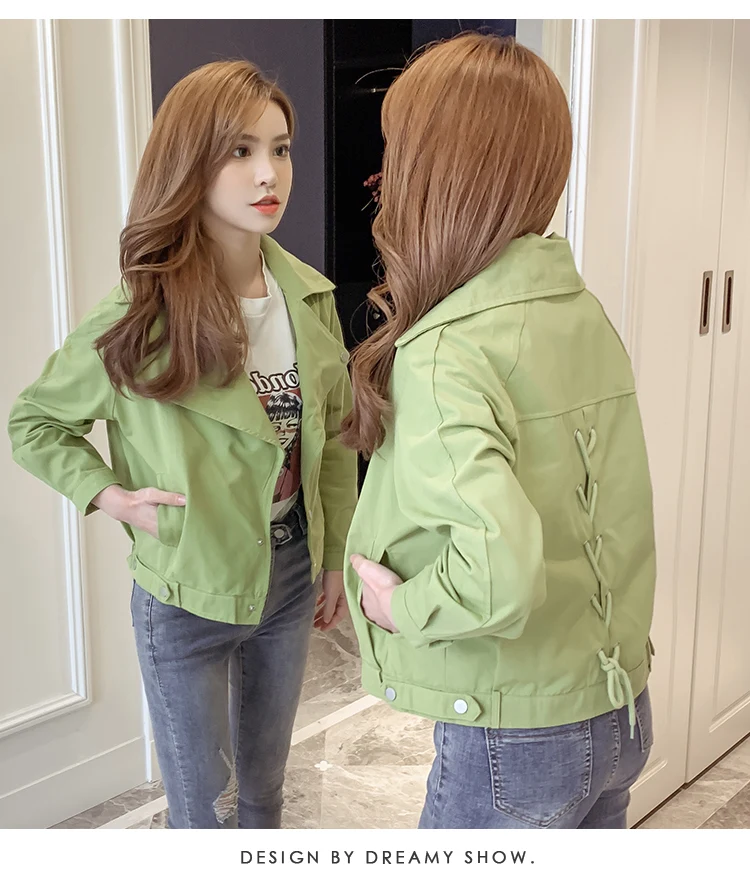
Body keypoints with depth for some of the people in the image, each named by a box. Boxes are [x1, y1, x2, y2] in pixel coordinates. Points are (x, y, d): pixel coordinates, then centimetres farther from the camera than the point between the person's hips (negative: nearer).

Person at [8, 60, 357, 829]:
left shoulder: (309, 297, -6)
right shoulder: (139, 321, -19)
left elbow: (334, 433, 5)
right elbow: (33, 425, -4)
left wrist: (337, 557, 9)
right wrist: (113, 496, -17)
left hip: (291, 577, 4)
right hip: (188, 599, -4)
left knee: (263, 788, 24)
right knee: (206, 812, 12)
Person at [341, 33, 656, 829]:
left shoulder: (443, 354, -24)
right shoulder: (582, 309, 0)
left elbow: (502, 571, -35)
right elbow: (615, 511, 6)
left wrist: (405, 604, -18)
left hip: (517, 740, -7)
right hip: (619, 708, 7)